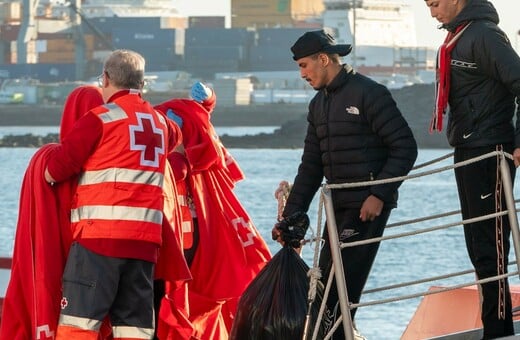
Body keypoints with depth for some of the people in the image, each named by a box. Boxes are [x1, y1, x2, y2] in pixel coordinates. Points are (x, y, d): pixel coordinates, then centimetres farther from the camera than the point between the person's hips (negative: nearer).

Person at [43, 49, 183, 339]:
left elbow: (53, 173, -2)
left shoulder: (100, 119, -2)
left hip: (100, 233, -6)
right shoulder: (160, 122, 17)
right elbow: (174, 137, 44)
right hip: (146, 239, 6)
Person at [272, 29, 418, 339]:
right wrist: (291, 214, 9)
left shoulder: (368, 93, -10)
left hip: (368, 206, -9)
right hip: (339, 206, 9)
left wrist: (379, 195, -18)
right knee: (326, 281, 8)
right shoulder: (319, 104, 15)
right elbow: (311, 166, 17)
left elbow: (405, 148, -12)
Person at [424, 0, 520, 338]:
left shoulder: (484, 34, -15)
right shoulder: (458, 35, 15)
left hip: (488, 154, -10)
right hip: (468, 152, 10)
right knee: (478, 246, 12)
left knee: (489, 247, -9)